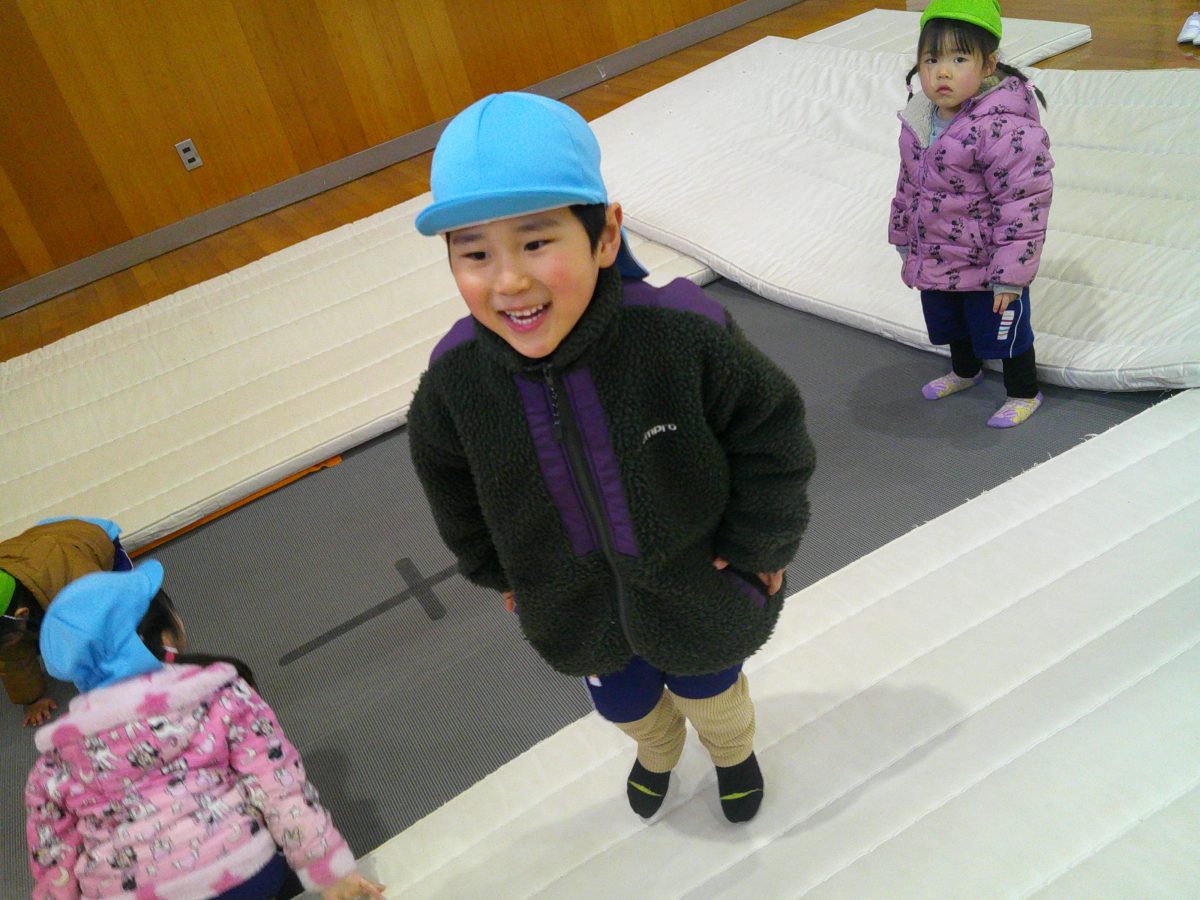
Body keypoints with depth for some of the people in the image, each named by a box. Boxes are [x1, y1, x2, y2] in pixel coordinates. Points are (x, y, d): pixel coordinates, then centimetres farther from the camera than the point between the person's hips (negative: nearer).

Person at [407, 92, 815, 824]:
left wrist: (760, 546, -10)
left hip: (698, 587, -2)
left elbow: (771, 432, -17)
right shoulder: (455, 379, -25)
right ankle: (657, 752, 69)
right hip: (576, 611, 3)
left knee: (709, 692, 27)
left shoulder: (684, 337, -35)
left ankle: (733, 751, 66)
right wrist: (500, 573, 8)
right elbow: (453, 486, -2)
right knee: (625, 703, 30)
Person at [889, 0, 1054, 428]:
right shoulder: (917, 121, -4)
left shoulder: (1004, 130, -29)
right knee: (950, 325, 29)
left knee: (1002, 331, 12)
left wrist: (1009, 276, -23)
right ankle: (965, 371, 57)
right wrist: (905, 242, 17)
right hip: (935, 260, 8)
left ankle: (1024, 393, 37)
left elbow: (1022, 205, -25)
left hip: (987, 268, -7)